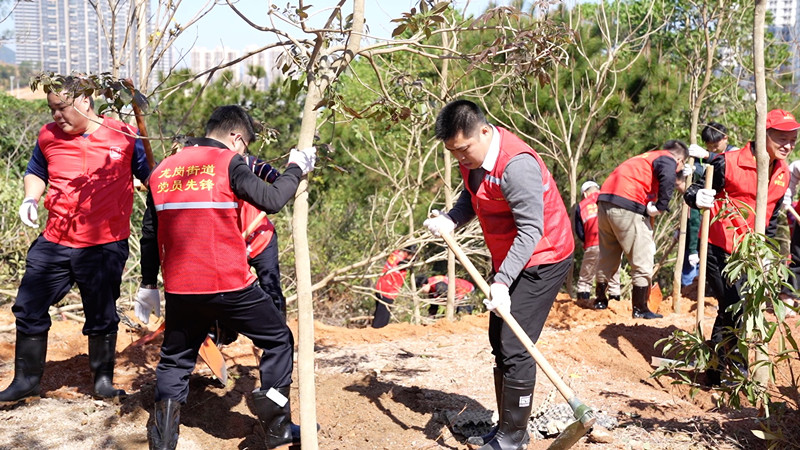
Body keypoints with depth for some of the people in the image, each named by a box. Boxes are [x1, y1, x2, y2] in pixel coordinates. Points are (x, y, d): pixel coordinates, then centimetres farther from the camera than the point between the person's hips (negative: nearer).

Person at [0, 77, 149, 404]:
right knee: (29, 308, 9)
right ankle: (26, 379, 28)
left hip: (104, 246, -3)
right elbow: (36, 172, 21)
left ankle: (103, 379, 29)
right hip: (54, 242, 4)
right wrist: (30, 198, 2)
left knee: (101, 316, 8)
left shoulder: (125, 136, -5)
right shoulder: (48, 137, 4)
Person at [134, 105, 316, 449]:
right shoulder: (228, 163, -7)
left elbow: (149, 234, 16)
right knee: (278, 340, 13)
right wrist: (295, 169, 2)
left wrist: (148, 284, 25)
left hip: (179, 289, 5)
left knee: (174, 360, 20)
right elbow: (272, 201, -15)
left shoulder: (162, 171, 11)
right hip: (228, 286, -5)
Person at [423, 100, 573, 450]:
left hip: (541, 262, -10)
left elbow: (531, 230, -31)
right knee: (499, 342, 14)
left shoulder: (516, 165, -29)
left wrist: (502, 282, -38)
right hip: (508, 259, 10)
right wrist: (450, 220, -12)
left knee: (514, 349, -10)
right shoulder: (471, 155, -1)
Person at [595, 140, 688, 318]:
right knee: (642, 261, 3)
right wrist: (661, 207, -12)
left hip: (604, 200, 8)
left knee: (607, 257, 22)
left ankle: (600, 300, 33)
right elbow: (668, 178, -19)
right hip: (628, 205, -8)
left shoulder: (645, 157, 30)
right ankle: (640, 309, 7)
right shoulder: (668, 160, 5)